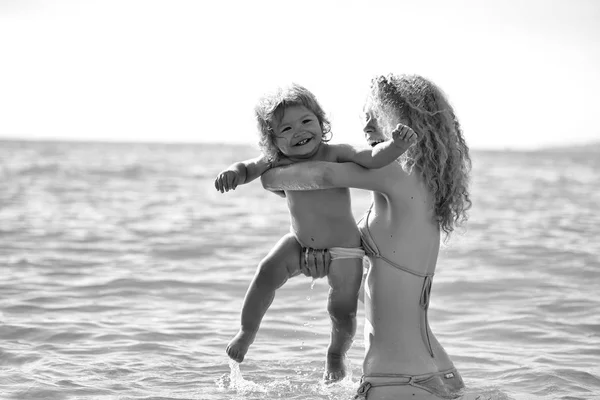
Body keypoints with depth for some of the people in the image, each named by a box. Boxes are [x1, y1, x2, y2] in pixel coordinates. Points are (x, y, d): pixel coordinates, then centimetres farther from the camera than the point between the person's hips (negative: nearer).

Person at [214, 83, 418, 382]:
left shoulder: (335, 154, -23)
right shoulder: (278, 162, -9)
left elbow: (373, 158, -35)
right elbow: (248, 169, 0)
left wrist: (396, 144, -55)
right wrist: (232, 173, -24)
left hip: (343, 250, -3)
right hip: (300, 244, 3)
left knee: (342, 314, 0)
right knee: (268, 272, -22)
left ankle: (336, 354, 34)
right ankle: (247, 332, -2)